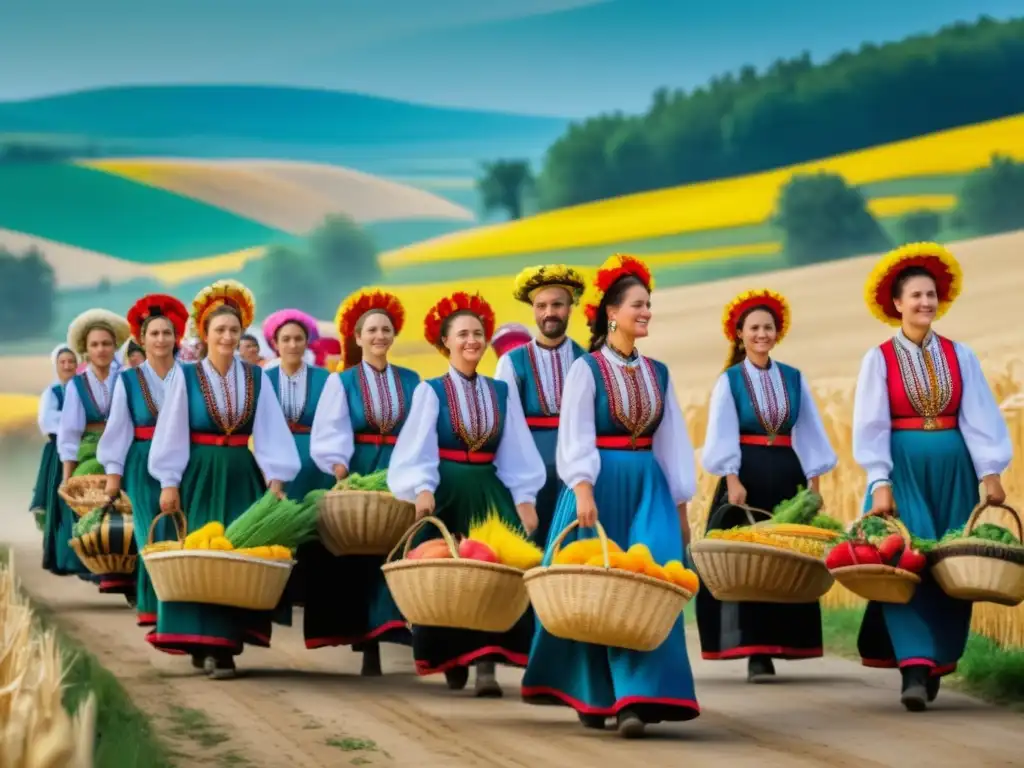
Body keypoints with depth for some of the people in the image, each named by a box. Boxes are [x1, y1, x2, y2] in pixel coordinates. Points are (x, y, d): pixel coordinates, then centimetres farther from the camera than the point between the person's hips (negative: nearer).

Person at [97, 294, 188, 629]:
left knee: (180, 533, -3)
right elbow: (118, 428, 3)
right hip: (144, 464, 0)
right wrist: (113, 472, -2)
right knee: (152, 533, -3)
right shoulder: (128, 379, 4)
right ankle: (149, 604, 3)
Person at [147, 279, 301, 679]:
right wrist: (169, 482, -7)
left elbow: (270, 431, 1)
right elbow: (171, 432, -2)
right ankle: (204, 643, -5)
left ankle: (224, 640, 2)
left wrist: (276, 479, -7)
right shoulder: (186, 376, -2)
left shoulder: (256, 377, 5)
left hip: (242, 475, 2)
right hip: (199, 475, -2)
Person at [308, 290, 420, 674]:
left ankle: (393, 628, -5)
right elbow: (331, 432, -7)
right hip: (356, 477, -1)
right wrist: (339, 468, -24)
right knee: (357, 556, -3)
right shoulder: (341, 382, 5)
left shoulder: (411, 381, 11)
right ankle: (367, 644, -1)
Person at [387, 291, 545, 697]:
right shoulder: (430, 390, 0)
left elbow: (517, 451, 7)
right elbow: (419, 446, -11)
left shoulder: (503, 392, 10)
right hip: (447, 492, -2)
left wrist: (525, 499, -4)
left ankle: (487, 664, -18)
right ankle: (452, 660, 16)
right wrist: (423, 489, -26)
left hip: (490, 492, 2)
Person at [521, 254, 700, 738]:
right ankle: (589, 696, 17)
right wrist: (583, 490, -22)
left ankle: (636, 698, -12)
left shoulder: (657, 373, 12)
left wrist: (680, 504, 11)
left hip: (648, 487, 4)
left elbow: (672, 442, 14)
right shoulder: (586, 369, -2)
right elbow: (575, 436, -10)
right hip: (601, 484, -4)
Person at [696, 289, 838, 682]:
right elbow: (723, 436, -6)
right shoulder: (729, 381, 1)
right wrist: (732, 480, -17)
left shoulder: (794, 379, 10)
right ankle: (756, 653, -6)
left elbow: (809, 434, 9)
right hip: (746, 476, -3)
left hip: (787, 476, 3)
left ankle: (777, 645, 9)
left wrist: (813, 481, 2)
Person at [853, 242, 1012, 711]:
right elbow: (871, 426, -3)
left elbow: (978, 417, 2)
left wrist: (991, 473, -6)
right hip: (903, 469, -3)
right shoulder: (879, 359, 1)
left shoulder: (959, 356, 7)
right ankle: (914, 668, -17)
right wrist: (880, 483, -11)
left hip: (952, 471, 3)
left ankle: (937, 663, 13)